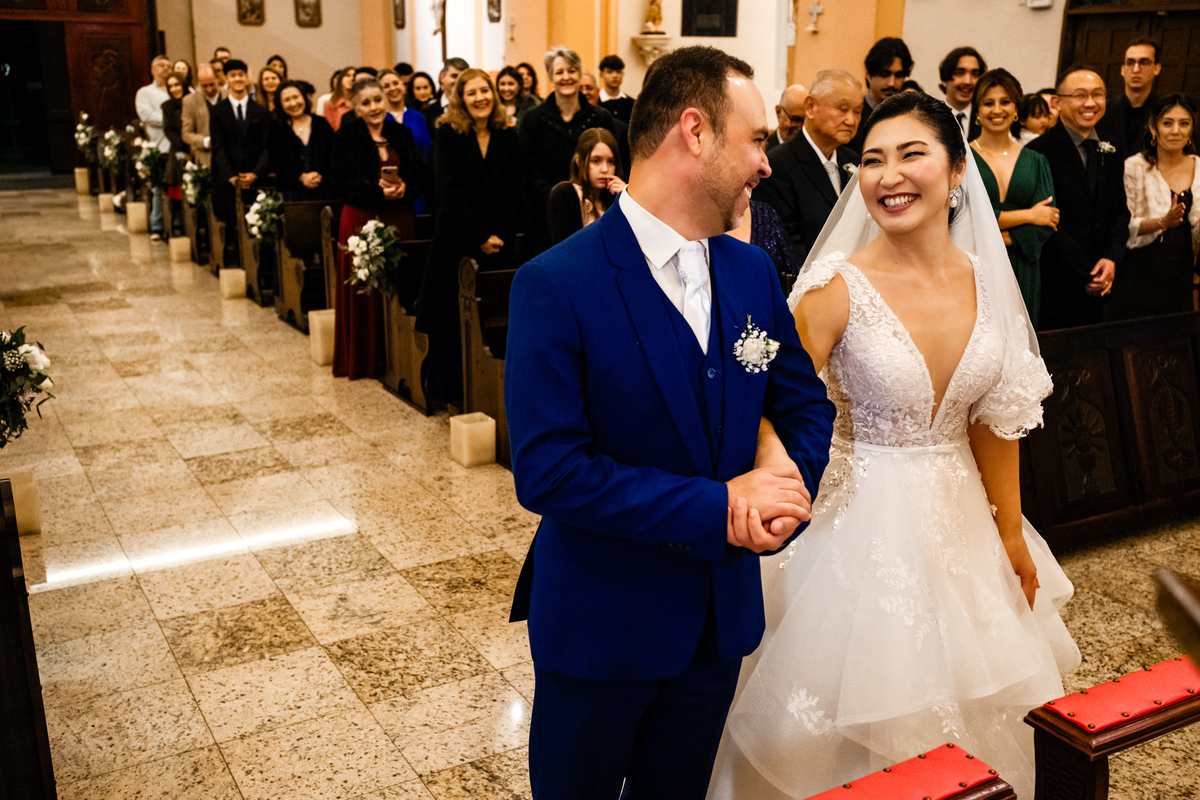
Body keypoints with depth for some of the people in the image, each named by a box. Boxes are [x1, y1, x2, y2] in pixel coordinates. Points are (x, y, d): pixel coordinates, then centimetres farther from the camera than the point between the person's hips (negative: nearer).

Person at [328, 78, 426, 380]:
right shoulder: (346, 137, 2)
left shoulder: (402, 134, 12)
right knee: (364, 293, -1)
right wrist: (378, 190, -16)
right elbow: (339, 184, -5)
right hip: (362, 221, -2)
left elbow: (421, 179, 9)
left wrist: (403, 189, -12)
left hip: (401, 220, 3)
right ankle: (362, 360, 9)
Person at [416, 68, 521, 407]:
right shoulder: (448, 135, -1)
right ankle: (454, 394, 14)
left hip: (499, 246, 2)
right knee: (454, 319, 2)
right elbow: (450, 191, -9)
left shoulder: (508, 137, 7)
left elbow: (515, 193, 4)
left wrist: (503, 236, -9)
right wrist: (480, 237, -14)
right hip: (457, 243, -2)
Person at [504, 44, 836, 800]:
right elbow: (546, 470, -24)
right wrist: (717, 506, -24)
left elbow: (807, 406, 8)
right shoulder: (556, 285, -20)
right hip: (601, 624, -5)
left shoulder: (753, 271, -1)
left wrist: (788, 485, -14)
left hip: (722, 617, 5)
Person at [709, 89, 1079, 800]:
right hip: (865, 521, -5)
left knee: (966, 704, 22)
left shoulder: (986, 279, -1)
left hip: (962, 517, 5)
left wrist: (1012, 535, 11)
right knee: (865, 725, 10)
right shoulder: (839, 287, -17)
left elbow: (994, 421, 6)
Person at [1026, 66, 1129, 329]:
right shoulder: (1039, 151, -10)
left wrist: (1112, 258, -5)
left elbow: (1120, 212, 14)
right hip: (1053, 288, -6)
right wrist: (1085, 276, -12)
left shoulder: (1110, 152, 13)